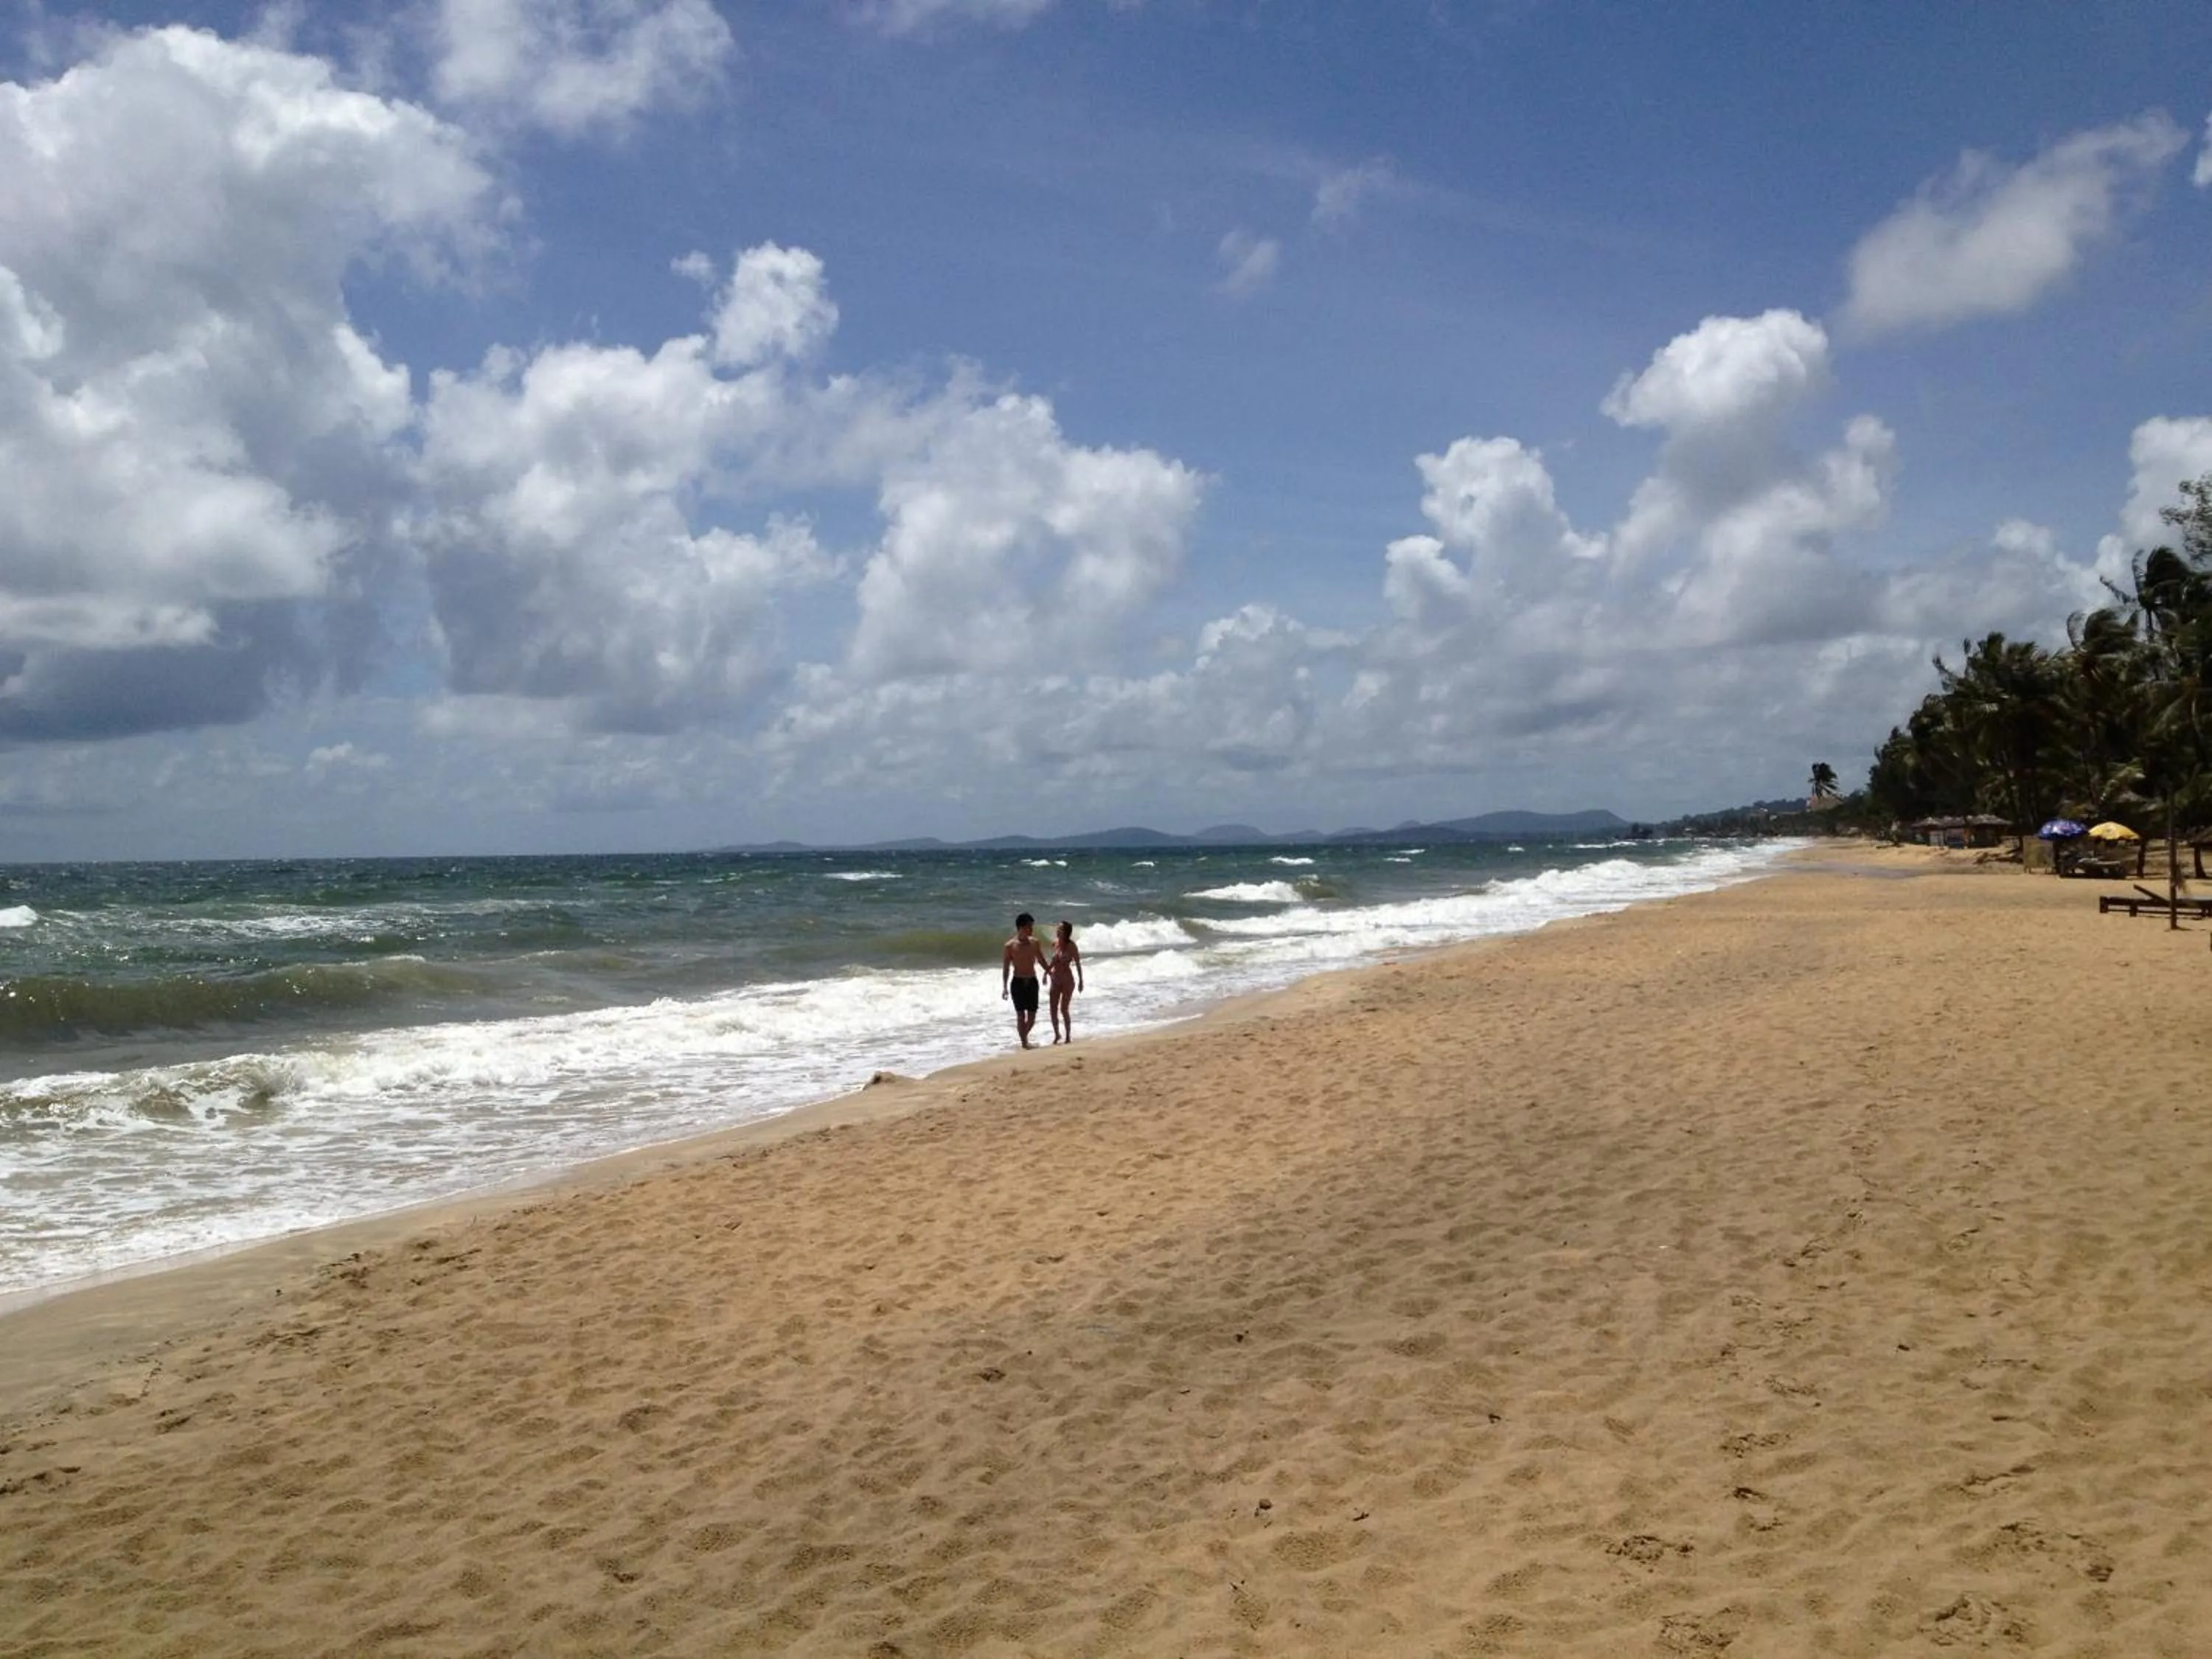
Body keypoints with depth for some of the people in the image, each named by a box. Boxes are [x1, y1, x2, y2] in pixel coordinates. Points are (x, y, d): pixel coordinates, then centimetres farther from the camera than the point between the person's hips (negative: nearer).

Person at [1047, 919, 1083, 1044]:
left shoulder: (1071, 945, -13)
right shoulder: (1054, 943, 2)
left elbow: (1078, 964, -9)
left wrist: (1080, 981, -10)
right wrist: (1047, 971, 9)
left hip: (1067, 980, -5)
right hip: (1055, 980, 5)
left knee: (1064, 1009, -4)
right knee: (1053, 1009, 6)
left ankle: (1068, 1037, 10)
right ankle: (1057, 1035, 22)